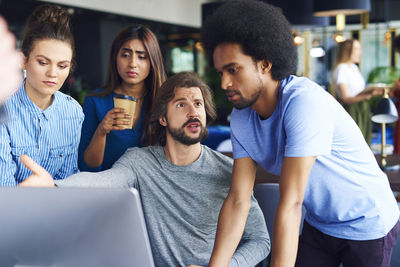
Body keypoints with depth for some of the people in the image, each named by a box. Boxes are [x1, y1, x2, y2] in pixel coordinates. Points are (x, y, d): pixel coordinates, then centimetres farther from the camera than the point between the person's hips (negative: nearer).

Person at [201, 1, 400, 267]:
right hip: (318, 224, 5)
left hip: (368, 225, -5)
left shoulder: (304, 101, -32)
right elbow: (238, 200, -12)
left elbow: (290, 203, -35)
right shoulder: (241, 119, -9)